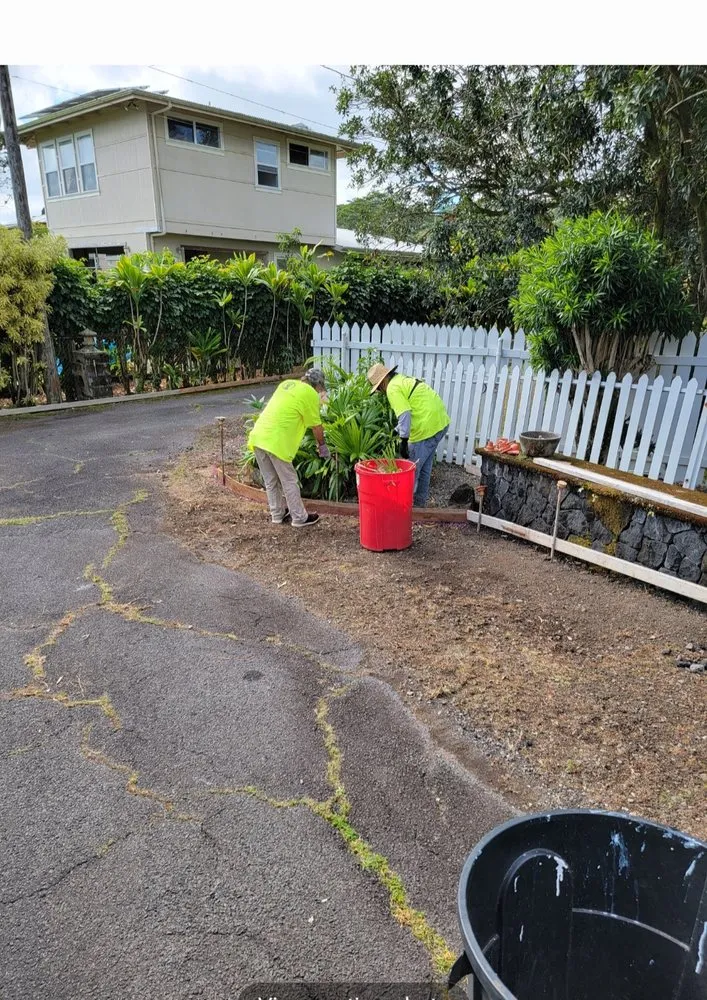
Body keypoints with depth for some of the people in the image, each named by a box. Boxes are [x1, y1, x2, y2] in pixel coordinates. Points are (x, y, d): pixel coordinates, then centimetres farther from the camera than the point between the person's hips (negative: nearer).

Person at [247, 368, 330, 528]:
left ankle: (277, 515, 30)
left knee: (271, 481, 18)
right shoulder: (310, 393, 0)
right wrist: (322, 446, 20)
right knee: (289, 482, 5)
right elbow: (316, 426, 5)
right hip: (276, 441, -7)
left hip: (258, 437, 7)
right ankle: (300, 518, 16)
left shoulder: (287, 383, 20)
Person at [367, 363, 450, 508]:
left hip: (427, 428, -10)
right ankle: (420, 501, 31)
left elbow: (404, 415, -20)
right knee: (424, 467, 20)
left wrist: (403, 440, -22)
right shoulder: (405, 380, 21)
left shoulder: (393, 388, -9)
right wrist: (398, 430, 32)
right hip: (440, 423, 10)